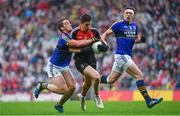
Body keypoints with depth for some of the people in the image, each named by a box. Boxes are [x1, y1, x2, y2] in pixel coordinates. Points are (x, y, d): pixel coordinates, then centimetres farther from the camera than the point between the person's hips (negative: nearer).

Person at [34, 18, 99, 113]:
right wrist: (92, 40, -26)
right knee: (63, 90, -17)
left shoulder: (68, 36, 4)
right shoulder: (63, 37, -24)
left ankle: (60, 105, 17)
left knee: (72, 87, -5)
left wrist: (82, 50, -30)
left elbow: (70, 49, -13)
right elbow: (77, 44, -34)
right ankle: (43, 85, 7)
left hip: (64, 67, 9)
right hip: (54, 67, -9)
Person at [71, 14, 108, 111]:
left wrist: (103, 46, -15)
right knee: (96, 76, -25)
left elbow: (102, 43, 9)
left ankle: (82, 96, 49)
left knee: (88, 82, 14)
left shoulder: (94, 31, -1)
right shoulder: (75, 32, -9)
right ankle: (96, 96, 1)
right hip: (80, 60, -4)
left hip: (91, 59, 4)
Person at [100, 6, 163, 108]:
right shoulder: (118, 25, -5)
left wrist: (140, 39, 1)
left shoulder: (134, 26, 14)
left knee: (110, 80, 15)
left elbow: (136, 39, 23)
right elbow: (106, 34, 0)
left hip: (127, 56, 8)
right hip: (121, 55, -8)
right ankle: (148, 100, -13)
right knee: (139, 75, -14)